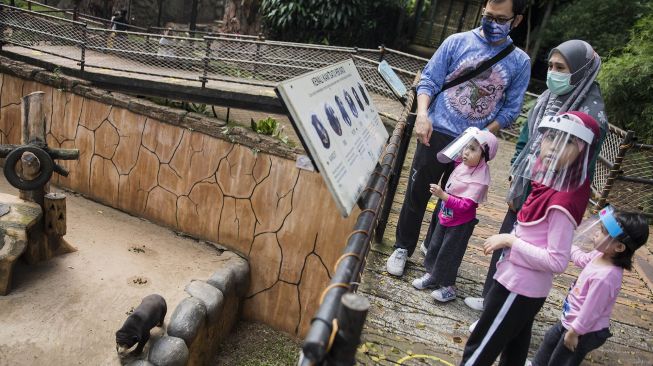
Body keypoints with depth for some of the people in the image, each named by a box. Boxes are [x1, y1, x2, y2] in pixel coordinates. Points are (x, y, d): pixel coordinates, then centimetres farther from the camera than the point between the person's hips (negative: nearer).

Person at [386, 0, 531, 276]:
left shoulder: (520, 62, 0)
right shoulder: (457, 42, -2)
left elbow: (510, 109, 0)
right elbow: (429, 81, -3)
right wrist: (423, 113, -20)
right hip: (436, 134, -1)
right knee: (417, 194, 5)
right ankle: (403, 248, 23)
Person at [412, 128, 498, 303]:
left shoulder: (479, 179, -28)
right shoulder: (462, 164, -6)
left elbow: (465, 205, -33)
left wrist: (442, 195, -38)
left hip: (461, 224, -8)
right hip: (446, 216, 8)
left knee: (449, 254, 5)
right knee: (435, 247, 20)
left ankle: (448, 286, 24)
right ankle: (432, 275, 39)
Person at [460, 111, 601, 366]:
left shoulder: (563, 200, -26)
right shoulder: (554, 183, -1)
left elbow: (557, 262, -26)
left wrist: (510, 240, -20)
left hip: (518, 288, -9)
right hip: (528, 287, 9)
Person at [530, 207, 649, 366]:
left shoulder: (605, 276, -38)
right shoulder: (601, 255, -13)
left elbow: (590, 311, -29)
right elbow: (581, 259, 11)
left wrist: (574, 332, -17)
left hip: (585, 331, -8)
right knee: (550, 339, 30)